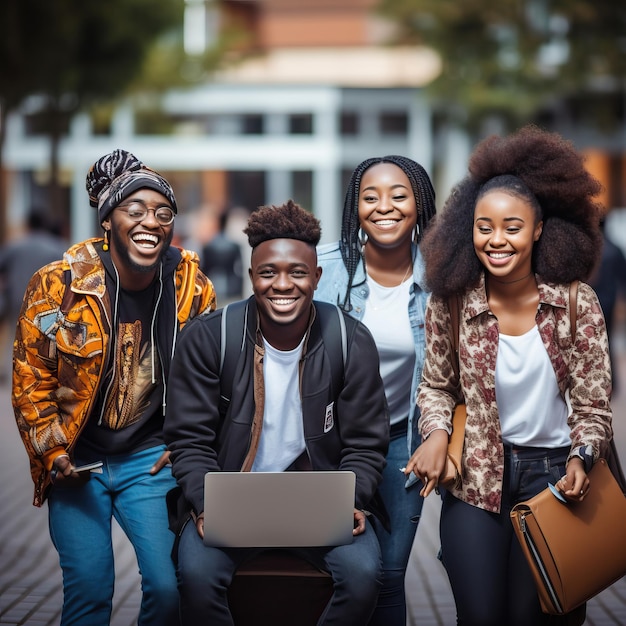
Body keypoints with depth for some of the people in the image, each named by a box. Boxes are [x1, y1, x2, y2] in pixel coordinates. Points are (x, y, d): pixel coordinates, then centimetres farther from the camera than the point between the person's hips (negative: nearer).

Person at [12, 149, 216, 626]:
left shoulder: (195, 290, -5)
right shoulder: (58, 286, -10)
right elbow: (31, 377, -2)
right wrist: (52, 452, -6)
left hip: (152, 459, 1)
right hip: (76, 461, -1)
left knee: (168, 587, -7)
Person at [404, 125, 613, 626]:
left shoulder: (577, 303, -9)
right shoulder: (451, 303, -7)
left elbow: (593, 407, -4)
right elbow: (436, 386, 8)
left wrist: (580, 458, -21)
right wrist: (437, 434, -10)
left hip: (552, 473, 0)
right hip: (475, 475, 1)